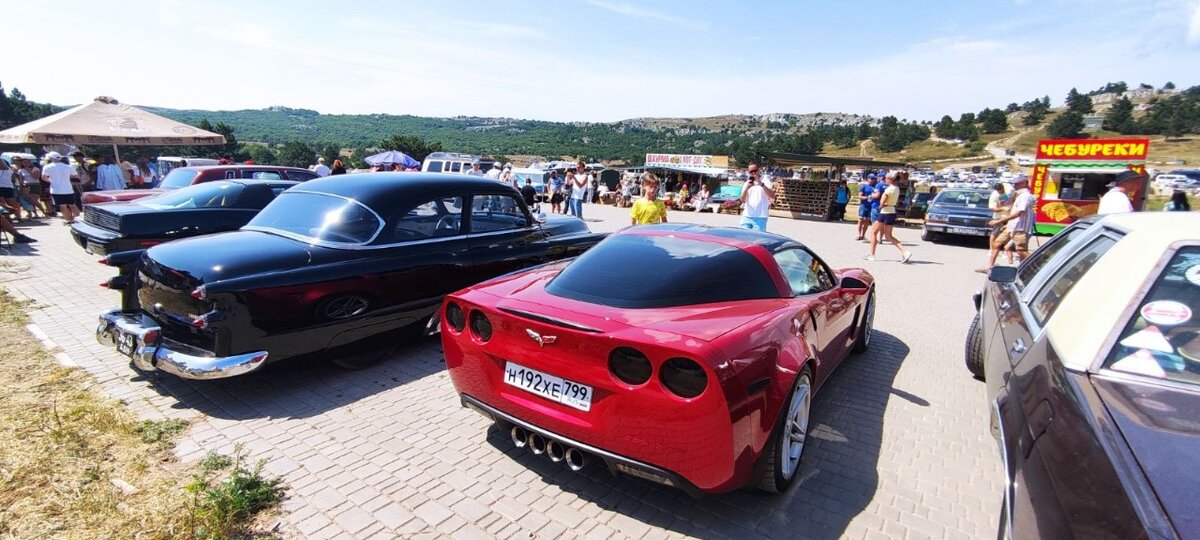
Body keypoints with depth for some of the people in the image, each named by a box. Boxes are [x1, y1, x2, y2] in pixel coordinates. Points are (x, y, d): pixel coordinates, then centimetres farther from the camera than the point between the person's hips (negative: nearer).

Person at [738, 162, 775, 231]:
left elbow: (772, 196, -11)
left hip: (760, 217, -3)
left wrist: (762, 184, -21)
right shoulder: (747, 183, 14)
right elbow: (742, 200, 4)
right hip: (746, 216, 4)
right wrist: (746, 188, -13)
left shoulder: (765, 181, 3)